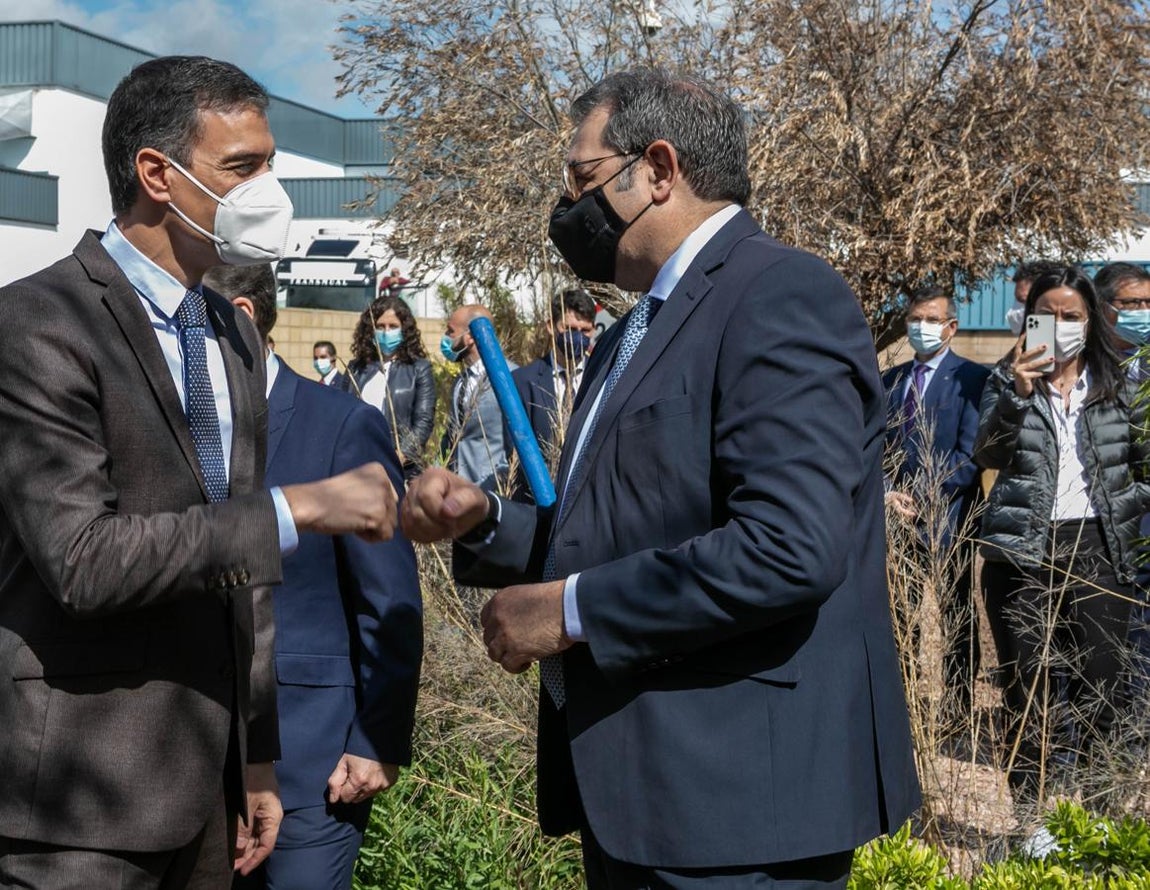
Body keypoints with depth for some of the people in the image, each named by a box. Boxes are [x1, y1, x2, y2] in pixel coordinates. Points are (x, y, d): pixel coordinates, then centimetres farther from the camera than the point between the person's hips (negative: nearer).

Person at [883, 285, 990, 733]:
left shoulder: (972, 378, -6)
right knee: (897, 616, 7)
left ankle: (957, 709, 18)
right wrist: (887, 494, -8)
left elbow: (970, 455, -14)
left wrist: (921, 498, -18)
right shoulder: (890, 380, 11)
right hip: (898, 516, 5)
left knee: (956, 618, 8)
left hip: (948, 516, -4)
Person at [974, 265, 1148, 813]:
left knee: (1098, 683, -1)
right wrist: (1018, 395, -23)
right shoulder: (1007, 382, 6)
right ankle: (1027, 813, 8)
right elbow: (986, 454, -10)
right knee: (1026, 684, 1)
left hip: (1097, 548, 1)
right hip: (1024, 549, -1)